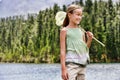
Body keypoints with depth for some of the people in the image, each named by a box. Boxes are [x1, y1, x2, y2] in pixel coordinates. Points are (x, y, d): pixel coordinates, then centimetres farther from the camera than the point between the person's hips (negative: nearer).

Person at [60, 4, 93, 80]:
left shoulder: (81, 31, 12)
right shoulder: (65, 30, -3)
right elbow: (63, 51, -7)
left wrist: (89, 40, 0)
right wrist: (63, 68, -13)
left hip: (82, 64, 6)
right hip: (71, 63, -6)